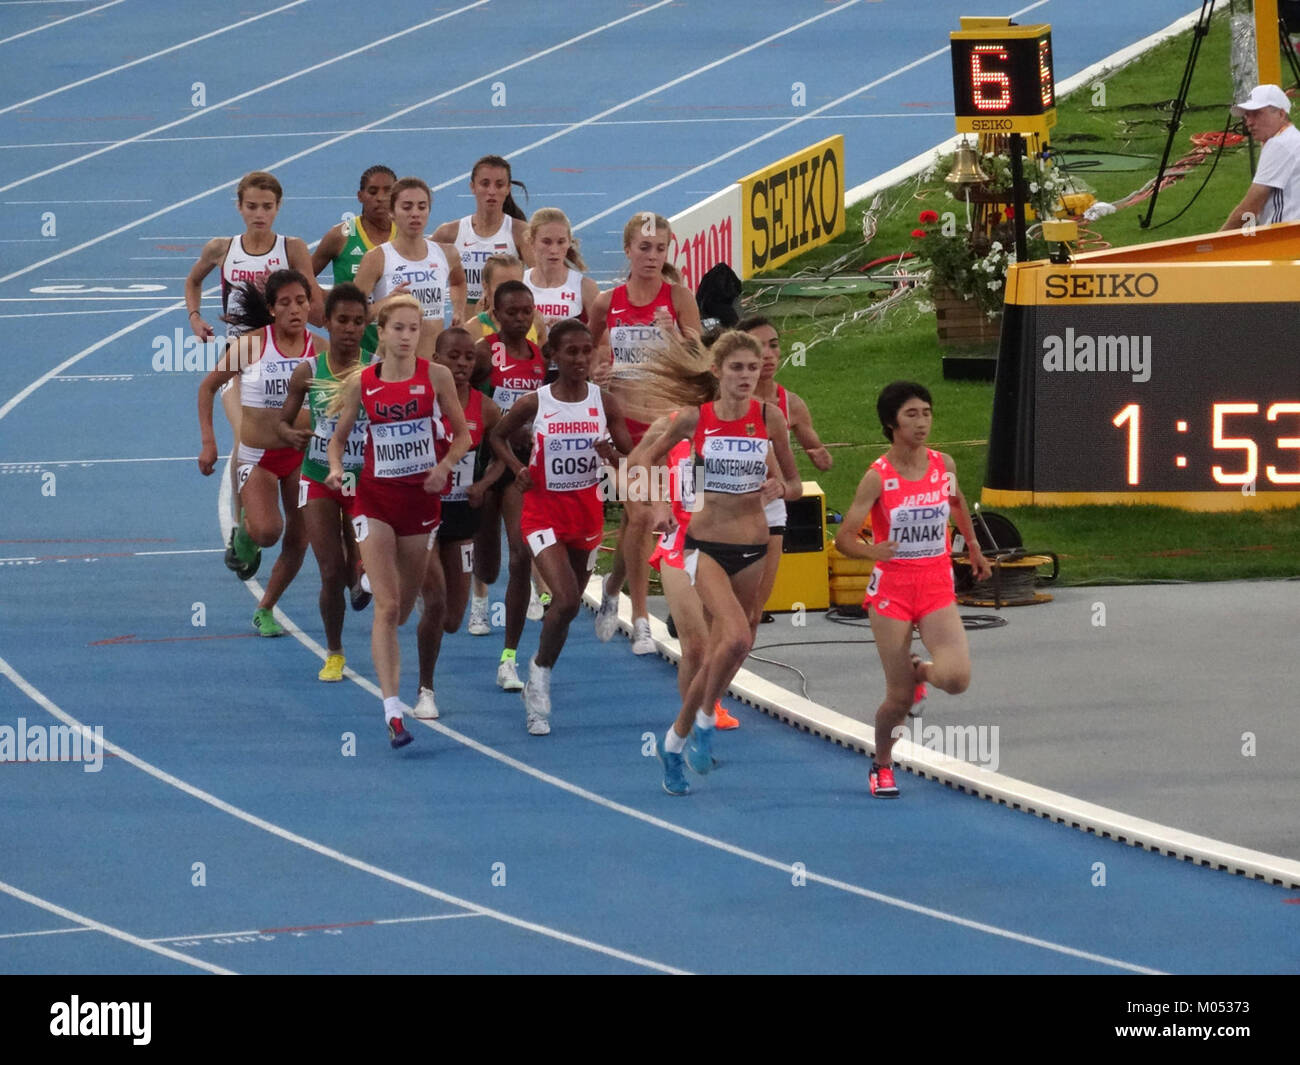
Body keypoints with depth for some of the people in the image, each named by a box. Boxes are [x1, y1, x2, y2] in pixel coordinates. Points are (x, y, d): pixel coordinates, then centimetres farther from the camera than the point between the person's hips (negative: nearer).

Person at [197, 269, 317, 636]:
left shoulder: (320, 350, -4)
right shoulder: (252, 344, -10)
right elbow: (208, 386, 1)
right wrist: (208, 441, -4)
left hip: (303, 453, 3)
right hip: (257, 457, -3)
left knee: (297, 541, 4)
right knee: (267, 530, -24)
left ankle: (265, 610, 24)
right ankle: (242, 536, 13)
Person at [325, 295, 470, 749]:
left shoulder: (436, 376, -3)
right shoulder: (361, 383, -2)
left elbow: (461, 434, 5)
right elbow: (339, 436, 9)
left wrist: (444, 466, -13)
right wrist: (336, 469, -10)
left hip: (421, 497, 1)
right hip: (375, 498, -1)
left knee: (405, 605, 12)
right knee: (386, 605, -13)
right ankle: (392, 709, -18)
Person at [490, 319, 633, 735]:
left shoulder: (603, 401, -3)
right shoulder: (534, 403, -8)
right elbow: (498, 436, 10)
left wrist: (611, 454, -23)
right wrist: (518, 468, -7)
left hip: (587, 510, 3)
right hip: (544, 510, -3)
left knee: (570, 603, 12)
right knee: (566, 600, -20)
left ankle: (540, 679, 33)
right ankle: (540, 679, -2)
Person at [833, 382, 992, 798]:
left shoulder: (943, 465, -1)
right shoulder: (878, 477, -12)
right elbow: (844, 537, -12)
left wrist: (974, 549, 29)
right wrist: (871, 550, -32)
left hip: (938, 590, 3)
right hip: (892, 591, -3)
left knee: (956, 678, -18)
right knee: (899, 699, -2)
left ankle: (919, 671, 18)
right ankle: (882, 766, 26)